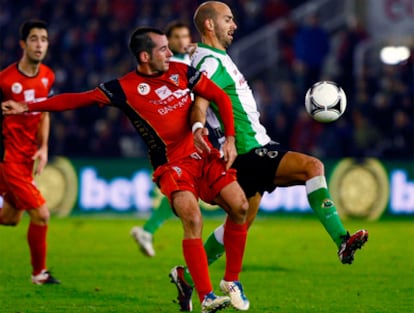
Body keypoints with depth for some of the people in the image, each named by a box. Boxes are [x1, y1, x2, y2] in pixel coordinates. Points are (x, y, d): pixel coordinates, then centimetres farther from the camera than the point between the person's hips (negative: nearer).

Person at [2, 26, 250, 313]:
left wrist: (230, 139, 0)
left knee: (240, 206, -11)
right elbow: (78, 99, -3)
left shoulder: (181, 72, 7)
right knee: (192, 219, -27)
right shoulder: (125, 88, -5)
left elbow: (220, 97, 12)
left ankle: (232, 283, 5)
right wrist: (27, 107, -7)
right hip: (171, 164, -5)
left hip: (204, 155, 5)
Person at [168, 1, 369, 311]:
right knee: (313, 166, -22)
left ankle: (187, 276, 18)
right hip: (250, 154, -11)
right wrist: (199, 127, -48)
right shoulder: (210, 62, -14)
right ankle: (342, 242, -30)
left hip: (252, 150, 11)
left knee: (240, 222, 13)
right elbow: (200, 102, -31)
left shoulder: (218, 58, 17)